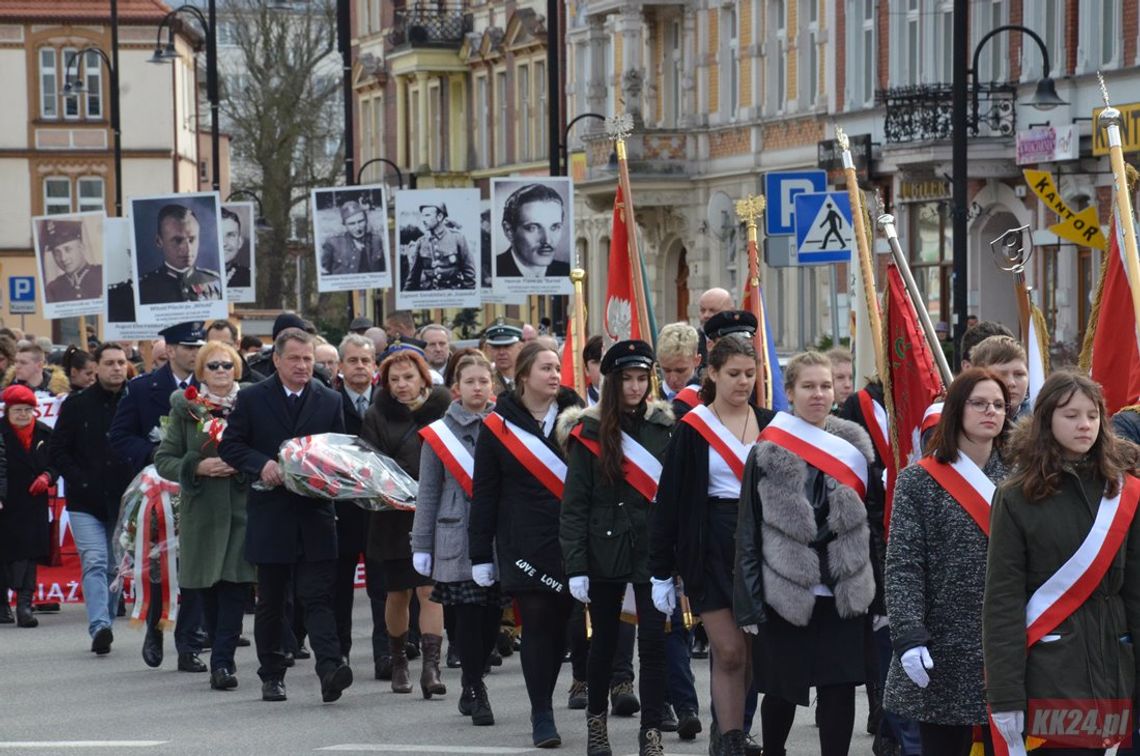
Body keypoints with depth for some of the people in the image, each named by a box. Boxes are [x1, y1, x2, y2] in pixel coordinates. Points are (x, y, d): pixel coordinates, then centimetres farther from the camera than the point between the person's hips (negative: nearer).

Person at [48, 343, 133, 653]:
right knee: (94, 563, -14)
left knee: (115, 567, 9)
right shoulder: (76, 405, 2)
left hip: (123, 501, 2)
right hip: (86, 503, -2)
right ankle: (100, 627, -24)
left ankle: (104, 627, 20)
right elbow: (57, 451, 4)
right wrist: (80, 482, -8)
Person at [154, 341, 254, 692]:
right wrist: (197, 468, -11)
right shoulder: (186, 409, 5)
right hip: (201, 509, 1)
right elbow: (164, 459, 5)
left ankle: (222, 662, -11)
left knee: (235, 584, -10)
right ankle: (222, 657, 21)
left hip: (242, 508, -1)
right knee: (208, 588, 5)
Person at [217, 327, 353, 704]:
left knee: (318, 597, -10)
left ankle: (330, 670, -20)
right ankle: (271, 675, 19)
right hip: (270, 514, 0)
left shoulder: (330, 401, 8)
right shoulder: (252, 399, 4)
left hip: (315, 514, 0)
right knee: (270, 601, 9)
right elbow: (230, 446, 3)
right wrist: (261, 465, -14)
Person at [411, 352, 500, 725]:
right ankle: (475, 693, 5)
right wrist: (421, 546, 3)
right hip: (457, 543, -2)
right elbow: (428, 494, 5)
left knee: (492, 617, 4)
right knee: (468, 617, -5)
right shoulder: (439, 433, 3)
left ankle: (472, 687, 22)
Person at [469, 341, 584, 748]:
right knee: (538, 626, -4)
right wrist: (480, 555, 1)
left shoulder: (574, 415, 7)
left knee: (560, 625, 3)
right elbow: (484, 495, 3)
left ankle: (543, 708, 17)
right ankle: (542, 716, 3)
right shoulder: (498, 427, 2)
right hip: (525, 545, -2)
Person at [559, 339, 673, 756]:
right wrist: (576, 566, -9)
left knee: (654, 640, -5)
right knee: (605, 639, 11)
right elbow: (574, 504, -4)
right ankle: (596, 718, 30)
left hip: (652, 549, 1)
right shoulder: (590, 432, -3)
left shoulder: (662, 427, 4)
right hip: (606, 550, -1)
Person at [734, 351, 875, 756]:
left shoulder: (855, 449, 5)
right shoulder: (767, 454, -3)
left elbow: (869, 523, 9)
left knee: (839, 690, -1)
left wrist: (876, 594, 6)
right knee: (782, 690, 9)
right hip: (784, 591, -2)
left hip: (844, 593, 2)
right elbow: (749, 533, -3)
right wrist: (750, 605, -7)